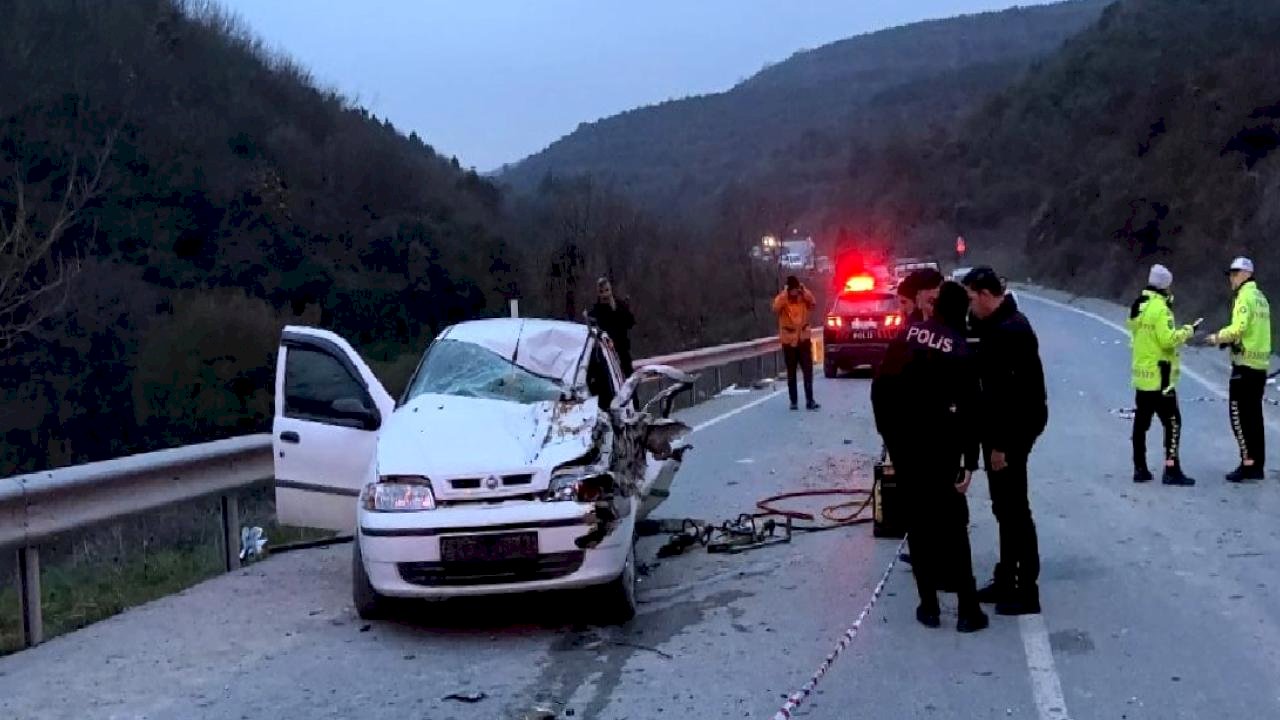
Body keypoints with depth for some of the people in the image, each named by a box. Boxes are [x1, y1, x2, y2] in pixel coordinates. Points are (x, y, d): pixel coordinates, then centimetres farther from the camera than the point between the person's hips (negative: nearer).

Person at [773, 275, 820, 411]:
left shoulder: (804, 297, 0)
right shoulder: (782, 299, -7)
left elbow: (814, 305, -17)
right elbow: (775, 310, -27)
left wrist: (805, 292, -24)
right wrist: (784, 294, -30)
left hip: (804, 338, 1)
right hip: (788, 340, -1)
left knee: (808, 371, -4)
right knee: (791, 373, 6)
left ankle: (809, 401, -3)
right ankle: (793, 401, 12)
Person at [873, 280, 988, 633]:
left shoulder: (908, 335, 1)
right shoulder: (961, 351, -8)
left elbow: (881, 386, 1)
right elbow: (968, 411, -12)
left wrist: (888, 430, 12)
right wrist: (970, 462, -9)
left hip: (902, 440, 3)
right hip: (939, 444, -3)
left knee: (917, 518, 10)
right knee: (952, 522, 5)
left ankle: (929, 605, 12)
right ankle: (968, 608, 2)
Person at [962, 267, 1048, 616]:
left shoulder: (1009, 331, -21)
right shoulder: (1000, 324, 12)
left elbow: (1010, 391, -25)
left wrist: (1000, 443, -23)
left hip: (1013, 428, -11)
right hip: (1005, 427, 11)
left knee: (1014, 508, -5)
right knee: (1005, 506, 16)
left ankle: (1027, 591, 2)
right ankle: (1007, 579, 25)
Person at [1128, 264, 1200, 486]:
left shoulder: (1137, 306, 11)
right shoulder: (1160, 308, -15)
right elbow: (1168, 339, -20)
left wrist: (1179, 333, 14)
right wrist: (1186, 332, -5)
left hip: (1141, 374, 8)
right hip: (1159, 376, -8)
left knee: (1141, 422, 11)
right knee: (1172, 422, -4)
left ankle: (1140, 469, 15)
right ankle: (1171, 470, -7)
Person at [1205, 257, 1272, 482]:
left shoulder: (1245, 296, -11)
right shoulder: (1261, 297, 16)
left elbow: (1238, 328, -22)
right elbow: (1255, 330, 15)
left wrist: (1218, 337, -7)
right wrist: (1227, 339, 9)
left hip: (1245, 364, -9)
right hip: (1261, 364, 9)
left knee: (1239, 415, -5)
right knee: (1254, 417, 13)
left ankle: (1248, 463, -7)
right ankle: (1257, 466, 17)